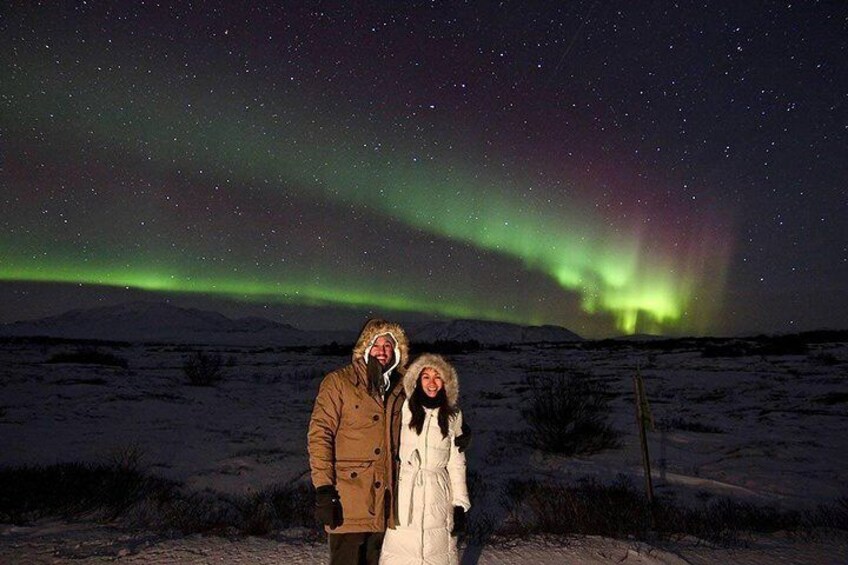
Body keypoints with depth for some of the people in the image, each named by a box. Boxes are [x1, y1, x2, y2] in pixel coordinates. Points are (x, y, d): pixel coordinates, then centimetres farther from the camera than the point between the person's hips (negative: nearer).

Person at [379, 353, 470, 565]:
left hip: (437, 496, 2)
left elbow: (456, 463, 8)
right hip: (404, 494, -1)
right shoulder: (404, 410, -2)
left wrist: (460, 504, 5)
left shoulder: (452, 416, 5)